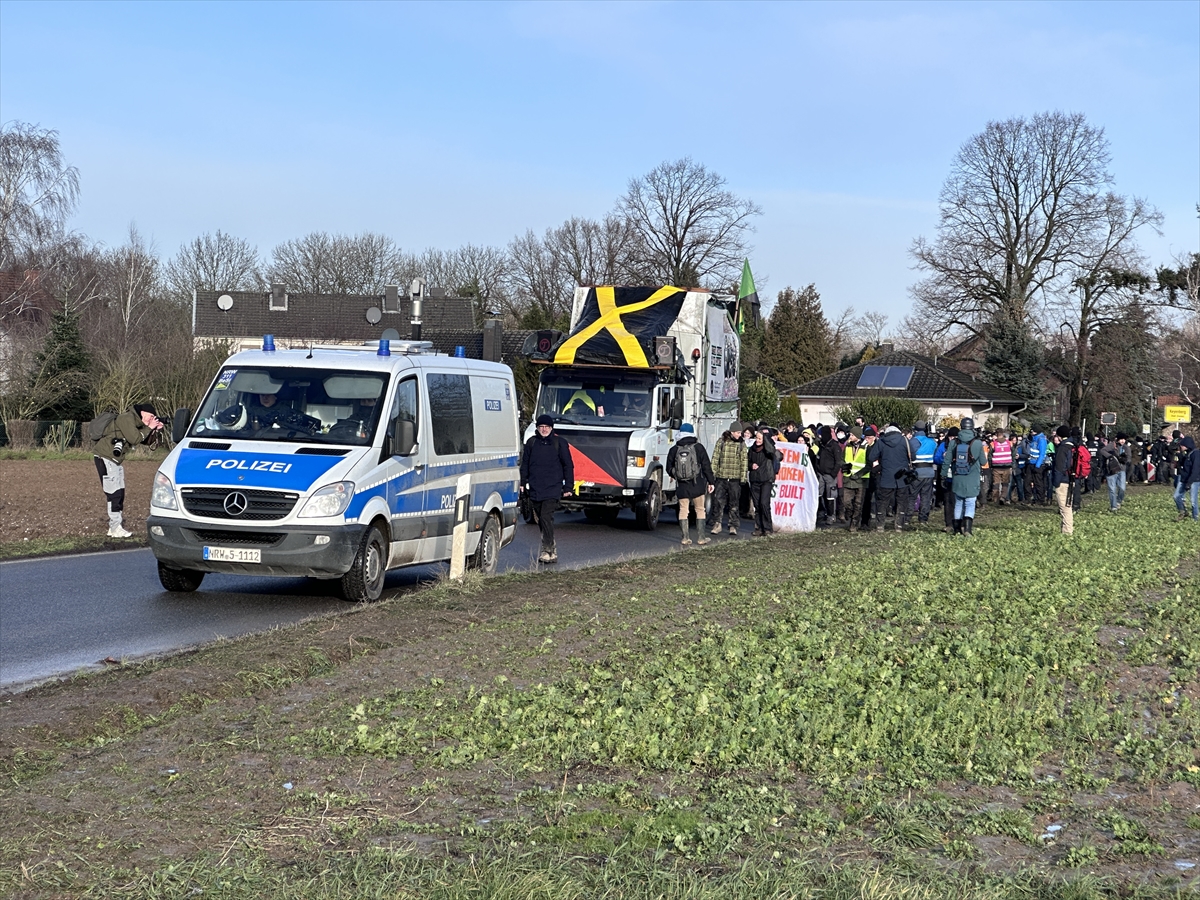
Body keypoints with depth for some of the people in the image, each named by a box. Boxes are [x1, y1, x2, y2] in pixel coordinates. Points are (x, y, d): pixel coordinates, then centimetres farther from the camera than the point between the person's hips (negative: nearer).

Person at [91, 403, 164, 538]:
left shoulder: (135, 422, 17)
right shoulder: (127, 418, -14)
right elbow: (134, 439, -22)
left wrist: (155, 429, 1)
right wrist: (149, 428, -11)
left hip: (115, 459, 11)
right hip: (105, 457, -11)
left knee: (119, 493, 11)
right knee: (114, 493, -10)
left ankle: (115, 526, 15)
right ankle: (116, 529, -9)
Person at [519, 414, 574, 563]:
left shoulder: (560, 443, 0)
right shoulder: (531, 442, 10)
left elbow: (568, 466, 3)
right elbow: (524, 464, 17)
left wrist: (568, 487, 0)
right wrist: (522, 482, 13)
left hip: (553, 488, -4)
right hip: (535, 488, 4)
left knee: (546, 516, -17)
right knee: (540, 519, 8)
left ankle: (548, 550, -16)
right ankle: (551, 550, 18)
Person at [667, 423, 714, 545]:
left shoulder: (674, 450, 2)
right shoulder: (698, 448, -2)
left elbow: (669, 469, 7)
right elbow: (706, 466, -3)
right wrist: (711, 482, 4)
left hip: (681, 485, 1)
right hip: (697, 485, -1)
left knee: (683, 510, 6)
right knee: (700, 510, 8)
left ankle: (685, 537, 2)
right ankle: (701, 536, 8)